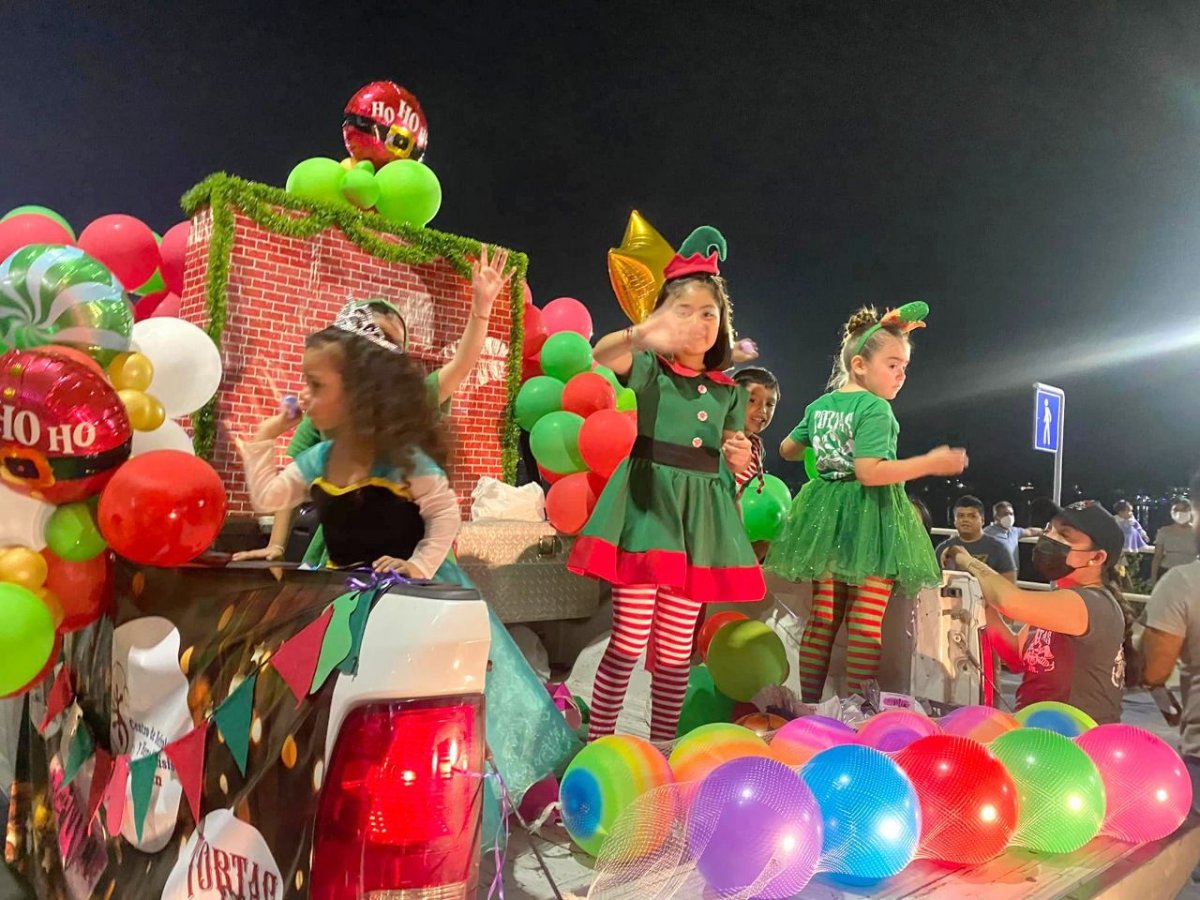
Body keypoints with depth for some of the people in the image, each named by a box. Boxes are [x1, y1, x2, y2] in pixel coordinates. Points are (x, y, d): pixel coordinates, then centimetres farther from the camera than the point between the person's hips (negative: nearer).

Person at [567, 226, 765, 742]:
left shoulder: (727, 392, 13)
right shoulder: (649, 367, 1)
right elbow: (602, 354, -23)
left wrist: (739, 459, -5)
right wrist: (641, 335, -45)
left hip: (701, 517, 4)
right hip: (646, 506, -4)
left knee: (676, 650, 9)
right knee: (629, 641, -5)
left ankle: (662, 747, 24)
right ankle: (597, 743, 9)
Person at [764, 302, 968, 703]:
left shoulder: (819, 405, 11)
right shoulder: (875, 408, -13)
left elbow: (787, 450, 23)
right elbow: (869, 472, -23)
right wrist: (930, 463, -19)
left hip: (826, 515, 8)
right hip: (870, 518, -8)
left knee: (822, 620, 12)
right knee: (866, 626, -1)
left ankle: (808, 705, 16)